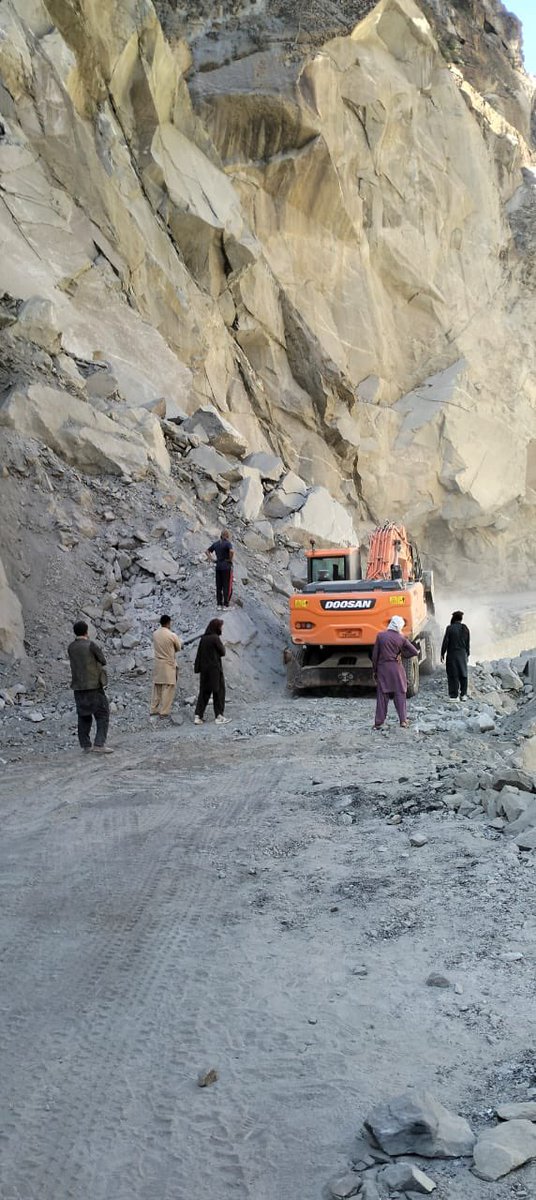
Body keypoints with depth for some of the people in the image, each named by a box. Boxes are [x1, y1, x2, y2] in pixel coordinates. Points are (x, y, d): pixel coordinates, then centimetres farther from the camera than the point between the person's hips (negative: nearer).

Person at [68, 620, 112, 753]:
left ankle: (85, 745, 14)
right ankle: (99, 744, -9)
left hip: (78, 687, 6)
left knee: (84, 716, 13)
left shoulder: (71, 647, 4)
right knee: (103, 714, 0)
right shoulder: (92, 645, -12)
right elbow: (103, 661, -2)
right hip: (94, 686, -6)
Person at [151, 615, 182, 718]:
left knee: (157, 688, 14)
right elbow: (179, 647, -2)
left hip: (157, 664, 6)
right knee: (168, 689, 1)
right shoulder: (172, 635, -16)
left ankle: (154, 710, 19)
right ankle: (164, 712, 0)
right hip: (168, 665, -6)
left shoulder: (155, 634, 0)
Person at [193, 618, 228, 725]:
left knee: (204, 692, 11)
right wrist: (221, 643, 9)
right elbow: (222, 652, -7)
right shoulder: (215, 638, -14)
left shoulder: (203, 638, 6)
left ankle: (198, 716, 6)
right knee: (219, 691, 4)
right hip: (215, 669, -7)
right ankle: (219, 716, 4)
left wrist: (197, 668, 12)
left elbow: (199, 654, 8)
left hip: (204, 669, 7)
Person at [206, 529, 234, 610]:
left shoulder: (216, 543, 9)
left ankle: (219, 605, 12)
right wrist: (231, 559, -13)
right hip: (227, 566, -6)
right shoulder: (227, 543, -11)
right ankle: (226, 605, 1)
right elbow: (231, 551, -28)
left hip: (218, 566, 6)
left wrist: (211, 559, 9)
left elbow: (207, 551, 15)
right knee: (227, 586, 2)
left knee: (219, 586, 10)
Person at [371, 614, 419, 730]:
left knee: (382, 695, 5)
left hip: (383, 668, 0)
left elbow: (375, 655, -2)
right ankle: (403, 720, 6)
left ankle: (378, 722, 6)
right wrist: (403, 655, 7)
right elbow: (415, 651, -2)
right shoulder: (401, 638, -4)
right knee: (400, 694, 8)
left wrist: (374, 670, 7)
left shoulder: (381, 636, -5)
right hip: (396, 669, 0)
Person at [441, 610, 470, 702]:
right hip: (462, 654, 4)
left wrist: (442, 654, -2)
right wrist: (467, 654, 18)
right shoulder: (465, 629, 3)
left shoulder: (450, 628, -11)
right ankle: (463, 694, 16)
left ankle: (454, 695, 1)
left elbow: (445, 642, -11)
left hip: (452, 654, -4)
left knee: (453, 675, 0)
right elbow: (468, 643, 8)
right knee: (463, 674, 12)